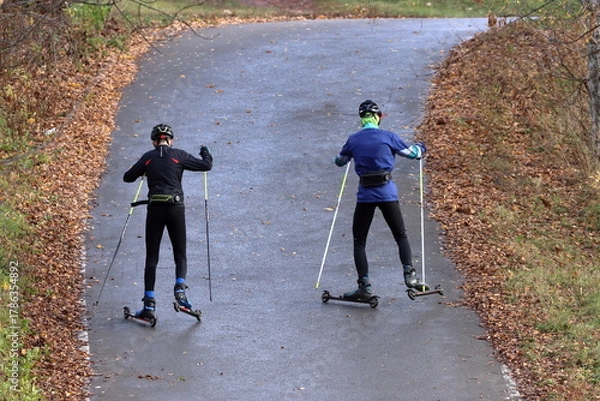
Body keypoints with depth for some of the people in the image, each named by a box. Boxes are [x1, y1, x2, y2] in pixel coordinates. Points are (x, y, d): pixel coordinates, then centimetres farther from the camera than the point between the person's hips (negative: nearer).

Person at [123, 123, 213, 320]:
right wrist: (205, 151, 27)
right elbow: (206, 165, 5)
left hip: (155, 208, 1)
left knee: (151, 257, 7)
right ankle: (180, 287, -18)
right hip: (176, 208, -1)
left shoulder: (148, 157, 7)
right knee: (180, 255, 10)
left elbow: (128, 177, 11)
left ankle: (149, 305, 0)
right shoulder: (179, 155, 3)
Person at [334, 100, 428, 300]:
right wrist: (421, 148, 35)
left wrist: (343, 156, 42)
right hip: (387, 193, 0)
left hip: (365, 195, 0)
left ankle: (364, 286, 1)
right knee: (401, 236, 14)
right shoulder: (388, 137, -2)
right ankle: (409, 275, -2)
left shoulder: (353, 140, 1)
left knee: (359, 241, 9)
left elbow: (340, 161, 18)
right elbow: (411, 153, 11)